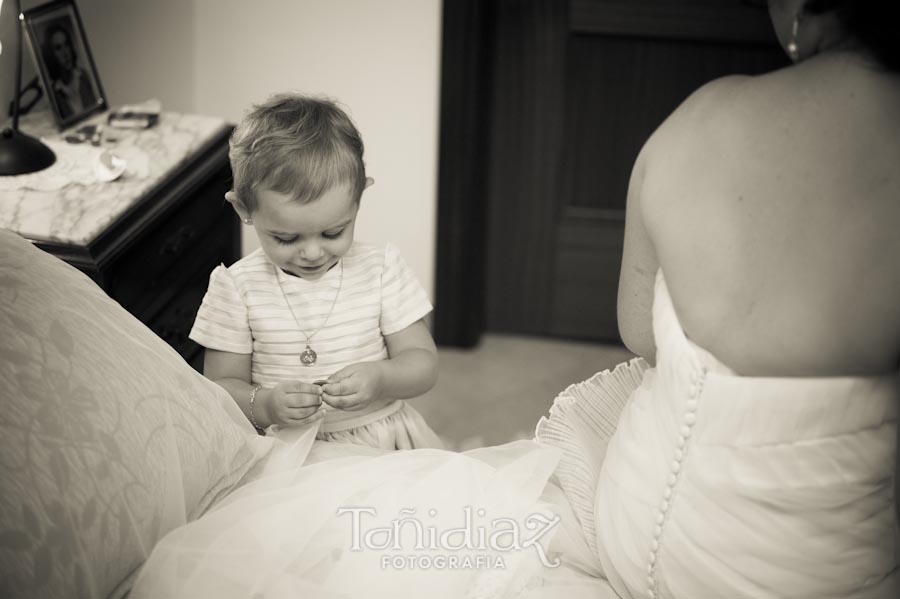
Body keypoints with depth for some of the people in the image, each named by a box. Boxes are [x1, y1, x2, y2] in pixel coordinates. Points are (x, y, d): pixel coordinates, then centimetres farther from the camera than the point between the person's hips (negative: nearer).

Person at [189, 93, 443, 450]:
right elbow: (222, 386, -2)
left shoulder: (380, 269, -1)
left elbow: (422, 363, 1)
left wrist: (380, 378, -21)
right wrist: (264, 405, -23)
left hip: (384, 441, 1)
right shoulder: (236, 287, -4)